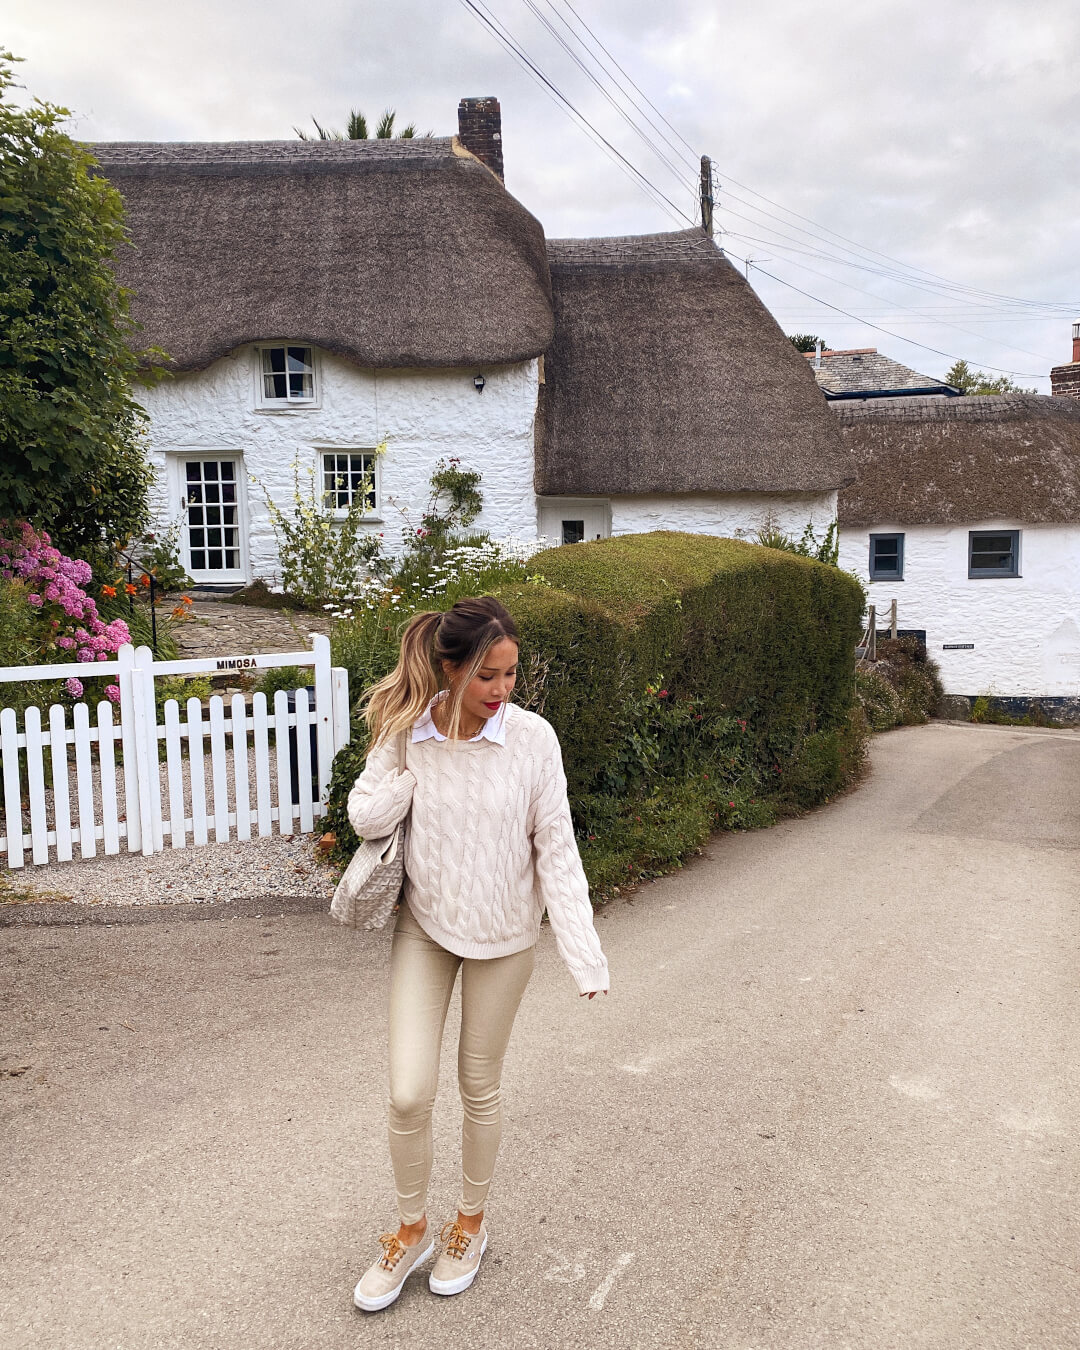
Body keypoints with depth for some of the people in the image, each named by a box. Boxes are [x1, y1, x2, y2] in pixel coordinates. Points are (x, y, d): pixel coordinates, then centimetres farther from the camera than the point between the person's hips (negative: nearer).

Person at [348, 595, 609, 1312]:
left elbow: (556, 849, -14)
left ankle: (471, 1222, 41)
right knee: (409, 1093, 2)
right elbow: (366, 818, -11)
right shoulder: (407, 730, -12)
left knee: (480, 1087, 15)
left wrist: (584, 952, -20)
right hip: (423, 928, 1)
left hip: (503, 936, -1)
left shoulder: (531, 737, -18)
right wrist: (419, 760, -21)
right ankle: (412, 1231, 30)